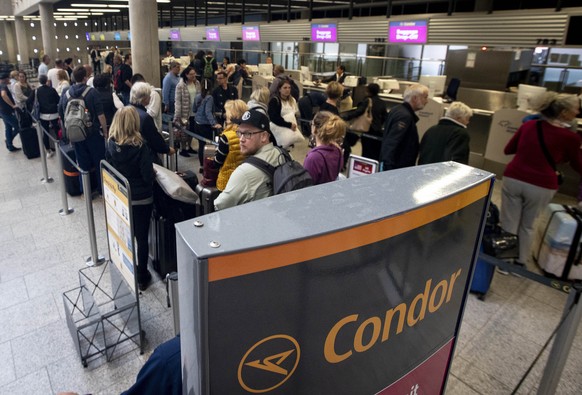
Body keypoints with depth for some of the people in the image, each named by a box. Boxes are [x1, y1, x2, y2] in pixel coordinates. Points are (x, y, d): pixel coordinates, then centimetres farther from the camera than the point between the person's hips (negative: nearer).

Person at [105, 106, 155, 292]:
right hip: (141, 199, -4)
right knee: (142, 238, 9)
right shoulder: (140, 146, -21)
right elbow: (148, 176, -20)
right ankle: (141, 277, 21)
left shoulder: (111, 144, -8)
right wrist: (153, 173, 2)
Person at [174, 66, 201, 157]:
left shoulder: (197, 83, 2)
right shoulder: (180, 85, -15)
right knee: (184, 132, 6)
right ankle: (182, 149, 21)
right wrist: (178, 115, -17)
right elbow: (178, 101, -15)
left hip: (195, 112, 5)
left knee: (192, 131, 17)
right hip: (185, 112, -5)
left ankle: (188, 147, 34)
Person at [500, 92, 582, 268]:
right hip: (541, 186, -1)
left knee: (508, 224, 10)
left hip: (513, 179, 1)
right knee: (527, 226, 18)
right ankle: (520, 262, 29)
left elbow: (508, 150, 15)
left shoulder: (528, 125, 2)